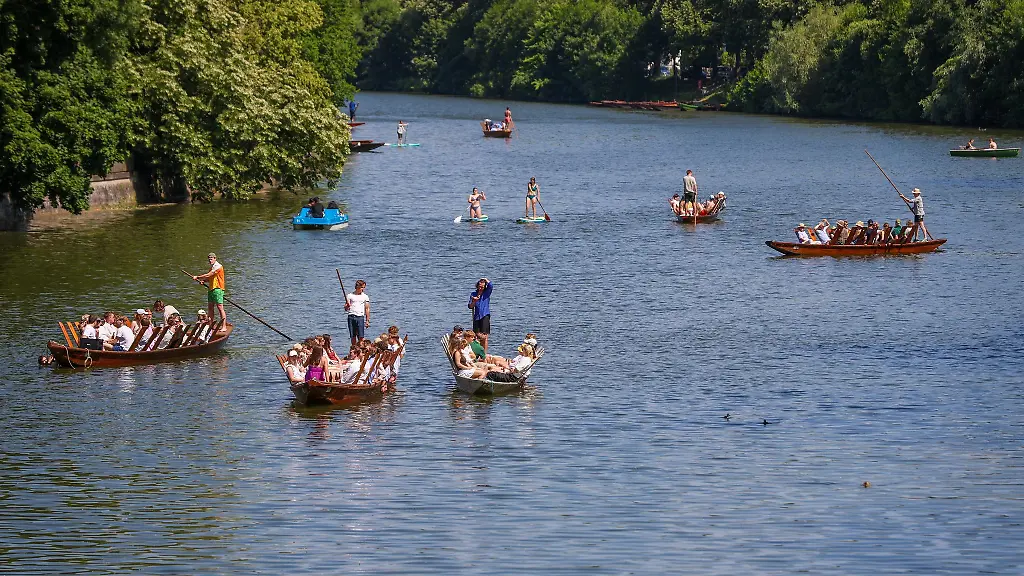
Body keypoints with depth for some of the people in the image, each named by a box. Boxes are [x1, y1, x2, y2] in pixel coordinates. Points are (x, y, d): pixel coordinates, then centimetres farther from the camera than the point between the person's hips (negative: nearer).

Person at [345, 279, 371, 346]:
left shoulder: (365, 297, 9)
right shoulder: (350, 295, 8)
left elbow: (367, 309, 9)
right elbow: (346, 308, 7)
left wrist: (367, 320, 3)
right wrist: (347, 306, -18)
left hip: (360, 318, 0)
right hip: (351, 317, 0)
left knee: (361, 337, -10)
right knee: (353, 337, 2)